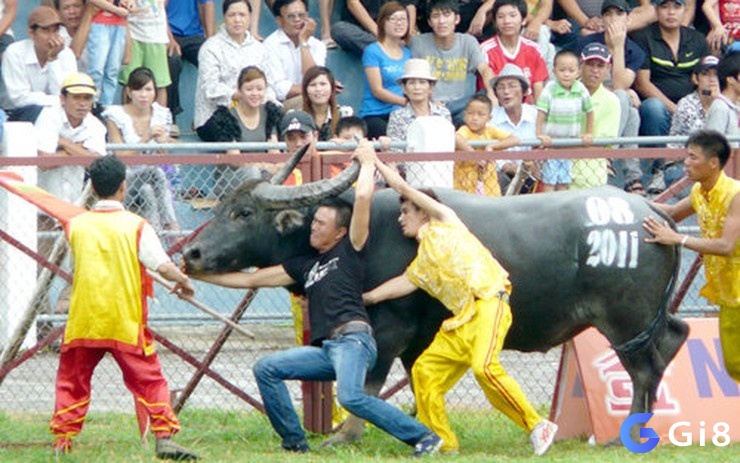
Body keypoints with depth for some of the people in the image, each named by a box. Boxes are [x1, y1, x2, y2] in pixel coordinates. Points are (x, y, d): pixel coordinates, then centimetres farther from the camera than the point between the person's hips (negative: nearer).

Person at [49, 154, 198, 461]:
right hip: (126, 324, -2)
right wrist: (184, 282, 8)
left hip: (83, 322, 2)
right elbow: (163, 266, -11)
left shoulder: (77, 225, 3)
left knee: (72, 381, 12)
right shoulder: (136, 226, -5)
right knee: (149, 380, 4)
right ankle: (164, 437, -6)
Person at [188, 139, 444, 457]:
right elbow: (251, 280, 27)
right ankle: (294, 444, 5)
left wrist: (367, 161, 12)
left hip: (353, 339, -8)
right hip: (325, 350, 8)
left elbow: (363, 197, -3)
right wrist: (199, 274, 26)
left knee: (351, 397, -31)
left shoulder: (350, 250, 7)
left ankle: (425, 438, -24)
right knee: (266, 369, 2)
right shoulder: (304, 266, 24)